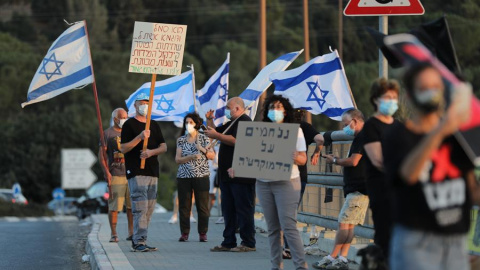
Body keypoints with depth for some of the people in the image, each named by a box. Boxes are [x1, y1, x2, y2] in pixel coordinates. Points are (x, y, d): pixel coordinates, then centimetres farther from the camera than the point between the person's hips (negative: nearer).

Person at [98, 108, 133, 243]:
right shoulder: (107, 133, 1)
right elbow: (101, 154, -4)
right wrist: (106, 172, -15)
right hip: (115, 175, -5)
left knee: (131, 206, 4)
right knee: (114, 206, -4)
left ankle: (131, 233, 10)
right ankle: (114, 234, 1)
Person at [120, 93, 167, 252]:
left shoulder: (154, 125, 19)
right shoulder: (129, 124, 1)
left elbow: (164, 147, 13)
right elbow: (123, 148, -7)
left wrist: (152, 152, -8)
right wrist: (140, 137, -19)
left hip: (152, 171, 7)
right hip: (136, 172, -7)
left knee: (149, 208, 7)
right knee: (140, 207, -14)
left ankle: (137, 240, 13)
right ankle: (139, 242, -16)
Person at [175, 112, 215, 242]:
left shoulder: (204, 138, 5)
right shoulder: (181, 140, 9)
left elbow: (212, 156, 2)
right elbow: (177, 159, 1)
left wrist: (203, 149, -15)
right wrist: (191, 157, -14)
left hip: (201, 176, -2)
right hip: (184, 177, 2)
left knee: (203, 206, -2)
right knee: (184, 206, 1)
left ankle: (203, 233, 4)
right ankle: (184, 233, 7)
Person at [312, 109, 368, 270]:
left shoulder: (362, 137, -12)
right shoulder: (360, 138, 20)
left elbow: (353, 161, -20)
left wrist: (335, 161, -4)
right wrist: (340, 161, 11)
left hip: (358, 189, -11)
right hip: (357, 188, 11)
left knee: (344, 223, -9)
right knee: (348, 224, 7)